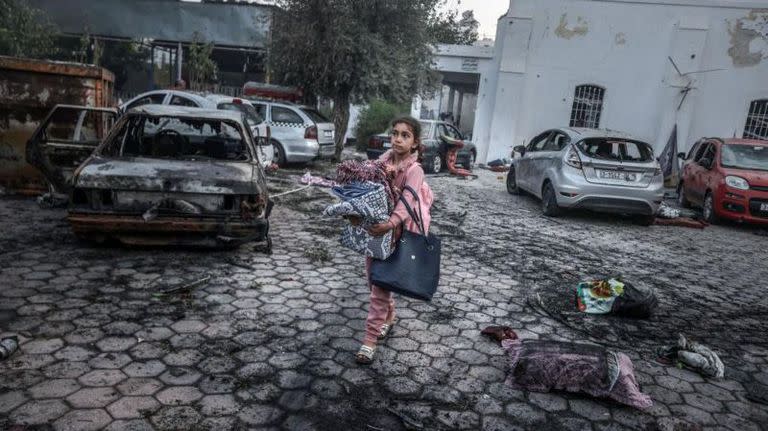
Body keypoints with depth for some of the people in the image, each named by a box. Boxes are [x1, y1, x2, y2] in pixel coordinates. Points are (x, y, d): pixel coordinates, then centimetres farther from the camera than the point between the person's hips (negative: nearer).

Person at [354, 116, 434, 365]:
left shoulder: (414, 170, -17)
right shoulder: (383, 160, 1)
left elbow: (407, 202, -30)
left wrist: (390, 224, -46)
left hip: (394, 231, -6)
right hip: (373, 225, 6)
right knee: (372, 276, 16)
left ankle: (371, 337, 6)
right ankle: (389, 316, 39)